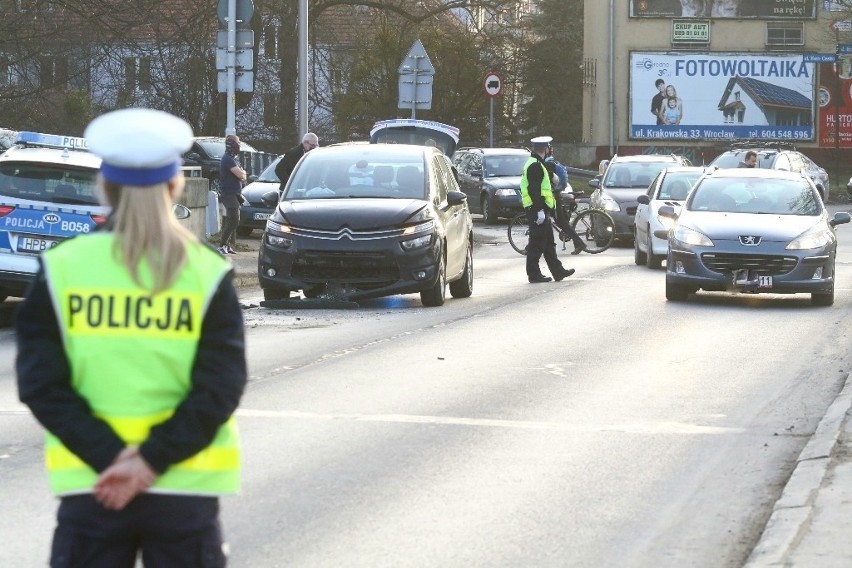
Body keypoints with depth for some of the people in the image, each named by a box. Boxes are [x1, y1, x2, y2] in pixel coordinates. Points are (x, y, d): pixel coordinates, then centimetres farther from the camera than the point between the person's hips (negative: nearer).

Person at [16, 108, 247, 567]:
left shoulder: (61, 270, -1)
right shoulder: (208, 274, -3)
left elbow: (43, 386, -7)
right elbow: (219, 390, -10)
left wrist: (109, 457, -11)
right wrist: (152, 460, -12)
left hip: (89, 485, 1)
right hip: (185, 491, 0)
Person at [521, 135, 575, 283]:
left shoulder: (534, 164, 18)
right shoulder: (535, 166, -15)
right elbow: (534, 190, -23)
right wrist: (539, 210, -25)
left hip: (540, 210, 11)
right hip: (538, 209, -11)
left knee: (548, 242, 14)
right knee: (537, 242, -6)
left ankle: (558, 271, 19)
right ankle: (533, 274, -3)